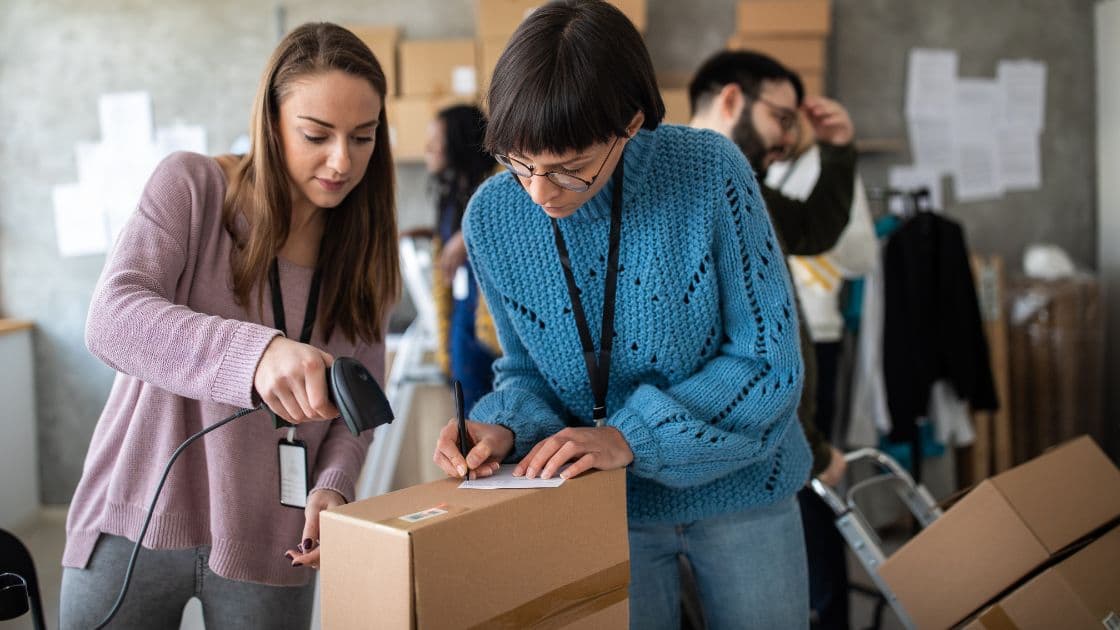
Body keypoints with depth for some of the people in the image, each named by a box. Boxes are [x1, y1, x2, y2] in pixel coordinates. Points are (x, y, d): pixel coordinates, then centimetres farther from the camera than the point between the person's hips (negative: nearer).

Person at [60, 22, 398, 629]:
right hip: (137, 521, -2)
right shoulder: (191, 186, -10)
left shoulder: (364, 247, 2)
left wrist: (332, 488, -17)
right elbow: (112, 318, -25)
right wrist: (255, 353, -42)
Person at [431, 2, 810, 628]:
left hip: (737, 488, -1)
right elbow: (527, 370, 1)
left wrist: (632, 435, -26)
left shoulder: (711, 172, -23)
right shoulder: (492, 219, -13)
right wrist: (506, 428, -20)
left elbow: (769, 359, -19)